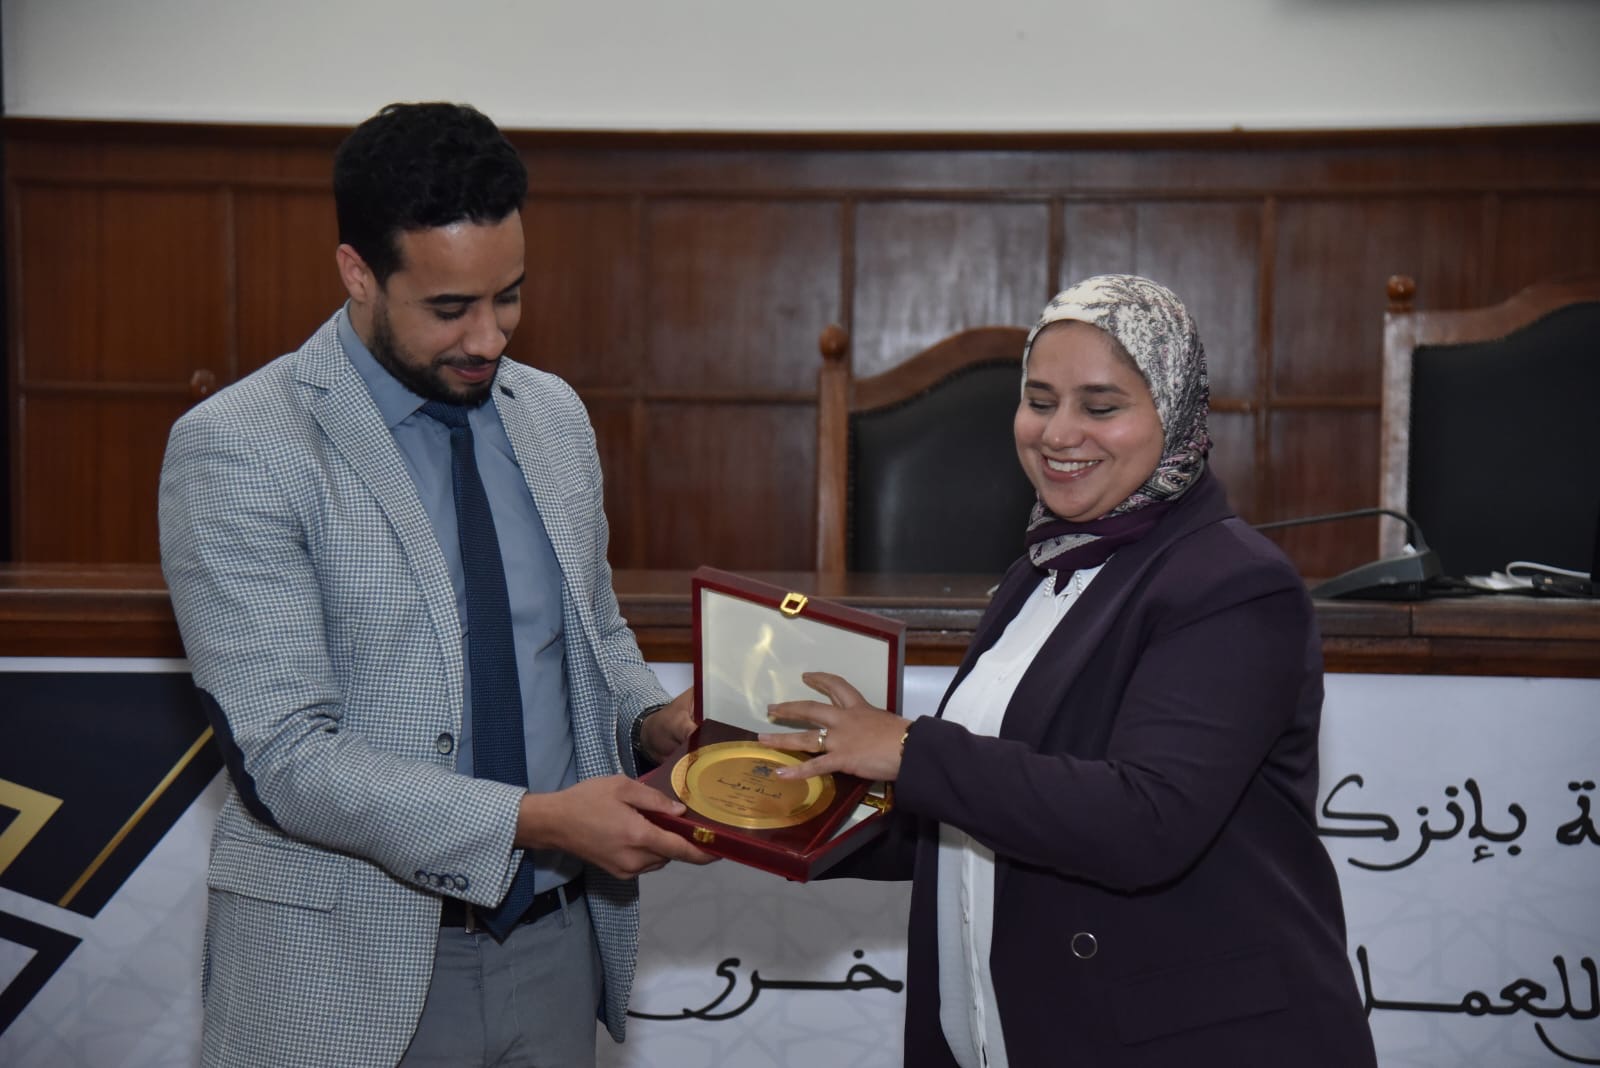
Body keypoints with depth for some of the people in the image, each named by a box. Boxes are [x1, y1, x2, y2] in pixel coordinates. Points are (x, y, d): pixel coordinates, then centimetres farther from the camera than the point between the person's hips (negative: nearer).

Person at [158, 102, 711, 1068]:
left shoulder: (555, 415, 5)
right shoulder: (238, 447, -14)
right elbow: (285, 758, -18)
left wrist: (654, 715, -3)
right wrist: (537, 820, -24)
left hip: (555, 942, 5)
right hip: (351, 976, -5)